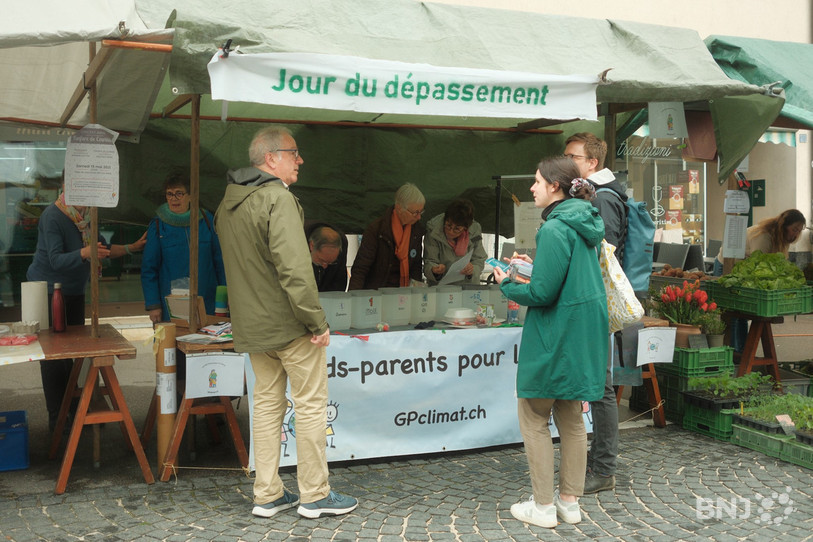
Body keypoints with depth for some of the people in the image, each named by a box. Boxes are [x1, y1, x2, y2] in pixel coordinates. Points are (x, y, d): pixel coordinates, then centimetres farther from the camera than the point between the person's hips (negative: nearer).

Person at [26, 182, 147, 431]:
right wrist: (85, 253, -42)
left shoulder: (86, 215, 6)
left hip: (74, 292, 8)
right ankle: (57, 418, 2)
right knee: (54, 355, -4)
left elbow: (103, 249, 14)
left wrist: (133, 247, 6)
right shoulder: (53, 216, -19)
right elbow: (56, 260, -27)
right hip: (49, 291, -8)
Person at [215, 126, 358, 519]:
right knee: (310, 405, 2)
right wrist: (316, 321, -20)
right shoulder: (278, 198, -18)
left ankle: (267, 495, 20)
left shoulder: (228, 203, 12)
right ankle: (314, 495, 11)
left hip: (252, 325, 9)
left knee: (267, 404, 14)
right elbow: (293, 268, -25)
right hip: (289, 324, -8)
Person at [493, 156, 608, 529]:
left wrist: (508, 285, -5)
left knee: (533, 417, 4)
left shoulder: (555, 229, -19)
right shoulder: (583, 224, 10)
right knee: (570, 417, 16)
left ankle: (543, 507, 12)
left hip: (555, 338, -9)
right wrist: (535, 266, 14)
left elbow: (542, 293, -21)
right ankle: (569, 502, 25)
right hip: (583, 333, 9)